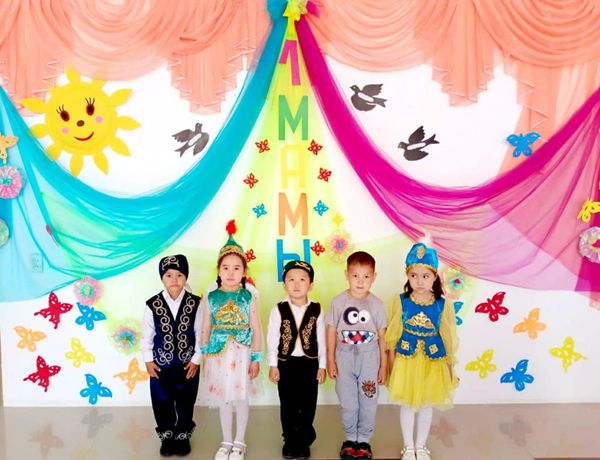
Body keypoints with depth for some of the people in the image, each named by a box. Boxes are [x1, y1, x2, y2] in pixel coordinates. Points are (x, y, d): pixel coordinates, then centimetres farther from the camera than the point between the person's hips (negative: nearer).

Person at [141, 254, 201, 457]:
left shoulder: (195, 304, -11)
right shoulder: (152, 305, -10)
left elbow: (201, 334, -6)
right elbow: (147, 335, -1)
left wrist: (196, 360, -6)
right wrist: (148, 360, -2)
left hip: (187, 364, 0)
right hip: (161, 364, 1)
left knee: (185, 404, 15)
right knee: (162, 404, 14)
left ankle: (183, 437, 36)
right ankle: (167, 438, 36)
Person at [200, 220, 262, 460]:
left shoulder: (248, 297, -6)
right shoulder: (211, 298, -2)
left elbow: (256, 330, -3)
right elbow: (205, 329, 3)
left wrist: (255, 358, -4)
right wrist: (204, 357, 5)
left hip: (241, 354, -1)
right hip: (218, 354, 1)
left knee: (241, 398, 9)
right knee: (223, 399, 13)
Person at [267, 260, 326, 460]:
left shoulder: (316, 310, -4)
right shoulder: (278, 310, -6)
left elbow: (321, 339, 1)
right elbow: (272, 339, -4)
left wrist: (322, 365, 1)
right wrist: (273, 365, -5)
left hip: (309, 362, 1)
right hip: (286, 362, 0)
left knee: (308, 404, 9)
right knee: (288, 404, 10)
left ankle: (304, 441, 27)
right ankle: (290, 441, 27)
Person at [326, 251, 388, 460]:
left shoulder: (376, 304, -4)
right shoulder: (339, 302, -6)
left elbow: (382, 336, 2)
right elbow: (331, 331, 0)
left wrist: (384, 365, 4)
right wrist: (330, 360, -1)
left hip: (369, 358, 0)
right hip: (344, 358, 0)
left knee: (368, 403, 9)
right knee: (348, 403, 11)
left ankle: (364, 440, 28)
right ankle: (350, 439, 31)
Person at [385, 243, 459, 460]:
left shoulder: (443, 305, -13)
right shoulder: (401, 302, -13)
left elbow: (448, 337, -3)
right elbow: (393, 335, -4)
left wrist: (450, 365, 2)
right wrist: (392, 362, 0)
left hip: (433, 360, 0)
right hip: (406, 359, 0)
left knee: (427, 405, 17)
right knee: (407, 405, 14)